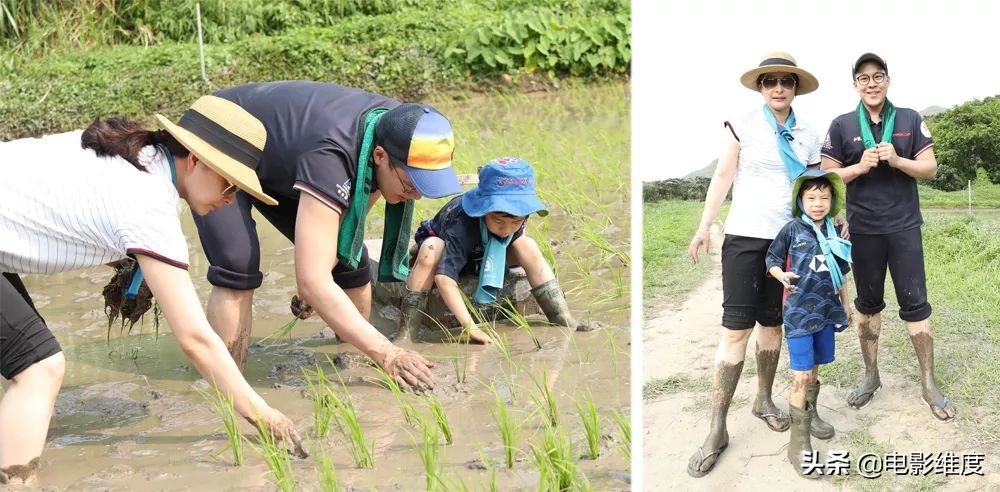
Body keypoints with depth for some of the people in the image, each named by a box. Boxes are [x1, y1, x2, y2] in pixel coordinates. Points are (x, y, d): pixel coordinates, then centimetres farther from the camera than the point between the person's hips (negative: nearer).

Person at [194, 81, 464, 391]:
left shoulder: (397, 128, -21)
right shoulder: (330, 155, -44)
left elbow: (353, 211, 0)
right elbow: (312, 282, -46)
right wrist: (385, 353, -47)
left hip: (277, 162, 7)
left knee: (349, 260, -3)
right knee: (238, 269, -27)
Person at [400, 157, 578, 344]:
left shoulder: (517, 213, -28)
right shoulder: (461, 225, -45)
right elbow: (444, 277, -51)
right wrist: (469, 326, -56)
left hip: (481, 253, 5)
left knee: (529, 247, -19)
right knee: (430, 251, -41)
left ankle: (565, 322, -14)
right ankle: (407, 333, -37)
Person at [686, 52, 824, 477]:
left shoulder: (808, 137, 9)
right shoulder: (742, 126, -1)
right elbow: (723, 178, -2)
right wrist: (704, 227, -8)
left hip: (789, 241, 4)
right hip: (745, 237, -4)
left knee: (772, 323, 12)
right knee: (736, 328, -7)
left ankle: (764, 400, 31)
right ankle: (717, 430, -4)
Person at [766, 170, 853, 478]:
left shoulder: (833, 233, 5)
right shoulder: (792, 229, -8)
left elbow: (838, 274, 15)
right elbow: (772, 259, -2)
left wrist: (845, 305, 20)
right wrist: (781, 275, -23)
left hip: (826, 311, 5)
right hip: (798, 312, -5)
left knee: (815, 369, 18)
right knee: (801, 375, -8)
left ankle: (809, 415, 41)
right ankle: (798, 444, -3)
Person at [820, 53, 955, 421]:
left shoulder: (910, 120, 2)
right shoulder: (842, 126, 1)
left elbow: (930, 169, 1)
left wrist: (897, 160, -17)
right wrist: (861, 166, -16)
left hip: (904, 227, 0)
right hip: (863, 230, 0)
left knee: (915, 305, 0)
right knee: (868, 304, 11)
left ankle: (929, 384, 8)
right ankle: (871, 376, 24)